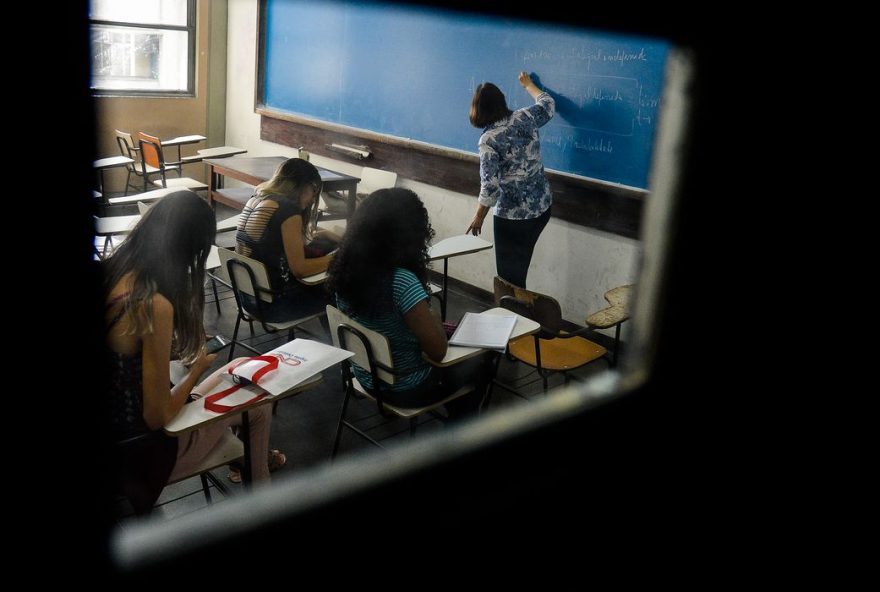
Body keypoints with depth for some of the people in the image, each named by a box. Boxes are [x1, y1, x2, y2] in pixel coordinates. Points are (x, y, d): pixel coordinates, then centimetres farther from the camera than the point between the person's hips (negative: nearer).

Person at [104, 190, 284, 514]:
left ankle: (251, 454, 43)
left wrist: (179, 350, 4)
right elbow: (157, 416, -24)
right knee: (256, 399, 14)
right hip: (139, 450, -7)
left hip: (112, 429, 7)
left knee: (240, 368, 22)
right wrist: (197, 369, -9)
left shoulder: (110, 273, -8)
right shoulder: (156, 306, -31)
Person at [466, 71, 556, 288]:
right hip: (542, 205, 7)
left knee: (509, 272, 7)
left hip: (513, 214, -6)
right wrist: (528, 85, 39)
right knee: (519, 266, 20)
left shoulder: (488, 139, -16)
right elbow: (548, 104, 22)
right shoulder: (525, 117, -1)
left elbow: (490, 185, -19)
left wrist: (479, 217, -6)